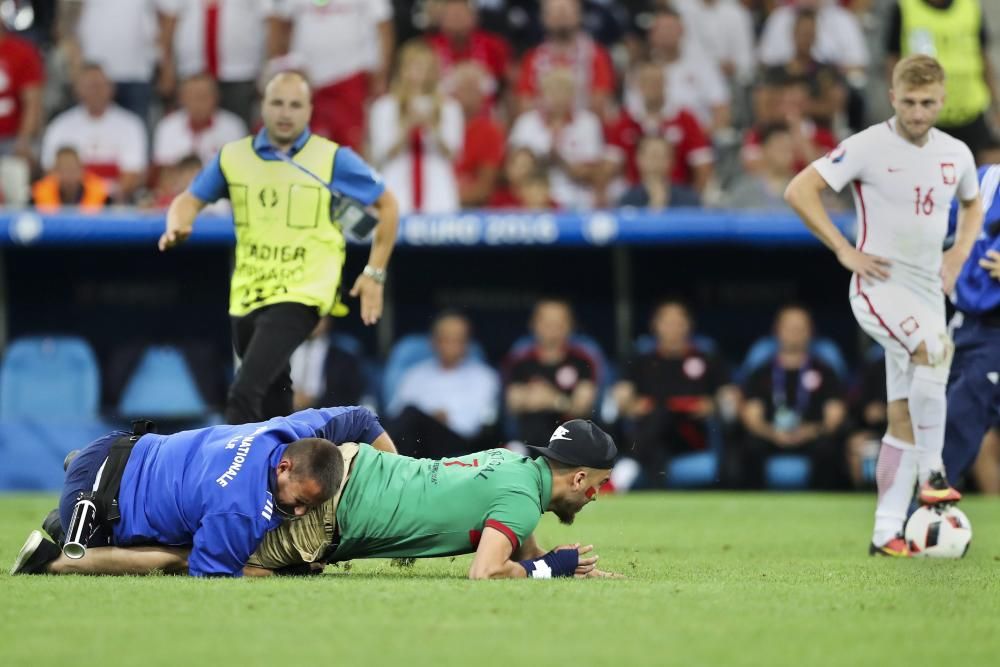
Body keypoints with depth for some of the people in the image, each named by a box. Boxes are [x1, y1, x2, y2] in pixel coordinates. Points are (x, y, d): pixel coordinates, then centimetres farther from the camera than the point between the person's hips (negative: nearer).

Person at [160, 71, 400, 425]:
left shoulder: (333, 159, -3)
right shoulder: (233, 156, 5)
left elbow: (387, 204, 5)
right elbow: (190, 199, 13)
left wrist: (374, 273, 1)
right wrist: (176, 226, -11)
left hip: (301, 294, -5)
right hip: (247, 297, 5)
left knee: (244, 394, -21)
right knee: (273, 399, 19)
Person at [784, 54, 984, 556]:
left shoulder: (956, 154, 8)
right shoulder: (868, 147, -9)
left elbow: (972, 203, 29)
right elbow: (799, 190, -11)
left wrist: (958, 255, 11)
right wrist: (845, 251, -13)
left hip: (928, 291, 6)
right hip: (880, 285, -6)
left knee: (904, 414, 4)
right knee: (936, 348, -33)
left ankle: (887, 531, 8)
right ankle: (932, 473, -24)